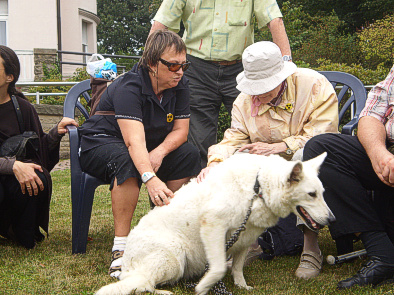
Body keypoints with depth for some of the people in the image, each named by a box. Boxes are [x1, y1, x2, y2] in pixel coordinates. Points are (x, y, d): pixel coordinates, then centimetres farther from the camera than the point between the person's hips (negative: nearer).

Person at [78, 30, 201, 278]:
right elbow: (134, 140, -40)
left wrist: (160, 151, -27)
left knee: (189, 154, -17)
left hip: (152, 146, 7)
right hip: (101, 144, -6)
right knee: (128, 161, -39)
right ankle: (121, 247, -39)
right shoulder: (129, 87, -28)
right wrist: (150, 178, -55)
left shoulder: (180, 86, -6)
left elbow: (181, 129, -4)